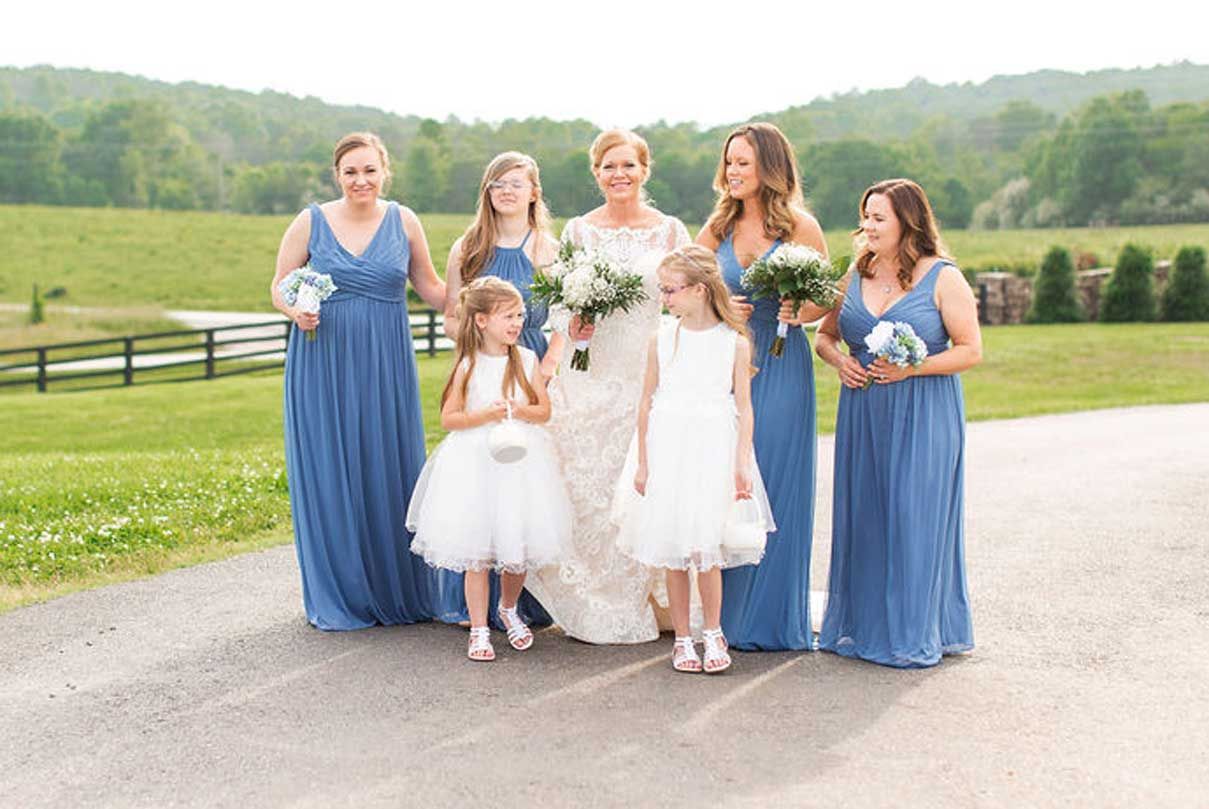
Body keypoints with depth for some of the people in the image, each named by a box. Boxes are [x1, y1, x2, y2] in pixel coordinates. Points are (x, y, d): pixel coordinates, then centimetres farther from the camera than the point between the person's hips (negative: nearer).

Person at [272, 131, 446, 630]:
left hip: (385, 369, 1)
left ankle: (397, 590, 20)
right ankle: (338, 598, 17)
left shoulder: (403, 222, 5)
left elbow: (430, 287, 13)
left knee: (389, 473, 5)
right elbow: (279, 287, 6)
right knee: (329, 476, 3)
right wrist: (296, 311, -16)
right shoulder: (310, 222, 0)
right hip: (322, 367, -1)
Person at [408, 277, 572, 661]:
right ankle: (479, 629, 13)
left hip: (520, 462, 3)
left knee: (518, 550, 8)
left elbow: (544, 410, 5)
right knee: (476, 551, 1)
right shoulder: (468, 366, -4)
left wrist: (520, 411, -14)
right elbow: (448, 418, -4)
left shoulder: (527, 360, 3)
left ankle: (508, 609, 35)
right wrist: (487, 415, -18)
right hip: (476, 463, -2)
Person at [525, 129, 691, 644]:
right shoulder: (578, 230, 9)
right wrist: (570, 327, -11)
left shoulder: (671, 231, 6)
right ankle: (588, 605, 12)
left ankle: (639, 604, 10)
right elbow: (562, 305, 11)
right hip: (590, 376, 1)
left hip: (650, 376, -1)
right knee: (583, 484, -2)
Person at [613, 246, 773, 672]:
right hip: (667, 452, 2)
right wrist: (642, 462, 4)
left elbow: (743, 406, 2)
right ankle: (682, 638, 18)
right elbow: (647, 402, 6)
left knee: (706, 549, -3)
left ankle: (713, 633, 17)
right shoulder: (661, 339, 3)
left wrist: (742, 464, -3)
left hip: (713, 452, -2)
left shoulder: (735, 342, -1)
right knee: (672, 551, 5)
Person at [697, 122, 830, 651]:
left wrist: (801, 312, -17)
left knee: (776, 486, 0)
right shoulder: (718, 226, 9)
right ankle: (726, 612, 16)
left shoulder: (800, 226, -2)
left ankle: (771, 616, 13)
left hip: (781, 368, -3)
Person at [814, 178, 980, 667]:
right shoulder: (856, 275, 9)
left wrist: (912, 368, -17)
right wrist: (840, 362, -3)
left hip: (923, 416, -5)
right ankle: (861, 625, 20)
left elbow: (971, 350, -7)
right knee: (861, 514, 7)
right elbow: (825, 336, 18)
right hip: (862, 415, 5)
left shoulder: (943, 278, -5)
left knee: (913, 516, -3)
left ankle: (914, 634, 9)